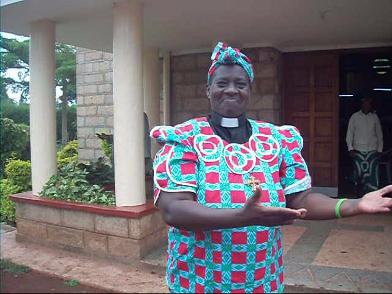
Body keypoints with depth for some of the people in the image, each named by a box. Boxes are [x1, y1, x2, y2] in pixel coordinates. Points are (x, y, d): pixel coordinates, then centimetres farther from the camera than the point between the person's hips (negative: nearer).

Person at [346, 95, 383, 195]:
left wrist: (379, 149, 7)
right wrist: (350, 148, -7)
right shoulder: (355, 117, 1)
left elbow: (379, 134, 11)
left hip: (372, 151, 1)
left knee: (372, 174, -5)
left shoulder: (375, 117, 6)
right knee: (359, 173, -1)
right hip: (359, 150, -1)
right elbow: (349, 134, 1)